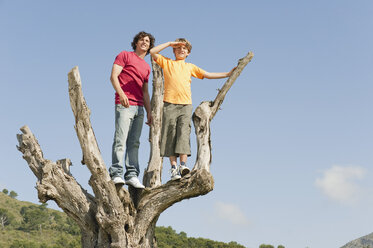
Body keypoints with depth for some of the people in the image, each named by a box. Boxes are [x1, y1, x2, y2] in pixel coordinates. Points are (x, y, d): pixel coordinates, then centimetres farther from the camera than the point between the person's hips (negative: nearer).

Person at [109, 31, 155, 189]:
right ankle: (116, 174, -15)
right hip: (124, 105, -6)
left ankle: (132, 175, 2)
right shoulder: (125, 55, 7)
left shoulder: (146, 67, 25)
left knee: (134, 142, 2)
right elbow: (113, 76, -5)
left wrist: (149, 112, 15)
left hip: (139, 108, 6)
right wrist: (121, 93, -21)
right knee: (120, 140, -13)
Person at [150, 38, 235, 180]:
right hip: (170, 104, -1)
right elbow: (153, 52, 7)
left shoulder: (190, 67, 25)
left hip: (186, 105, 1)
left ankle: (183, 165, -22)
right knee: (170, 135, -7)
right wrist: (170, 43, 11)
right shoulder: (167, 62, 19)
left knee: (184, 133, -14)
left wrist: (228, 74, 25)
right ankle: (174, 167, -9)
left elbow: (208, 75, 27)